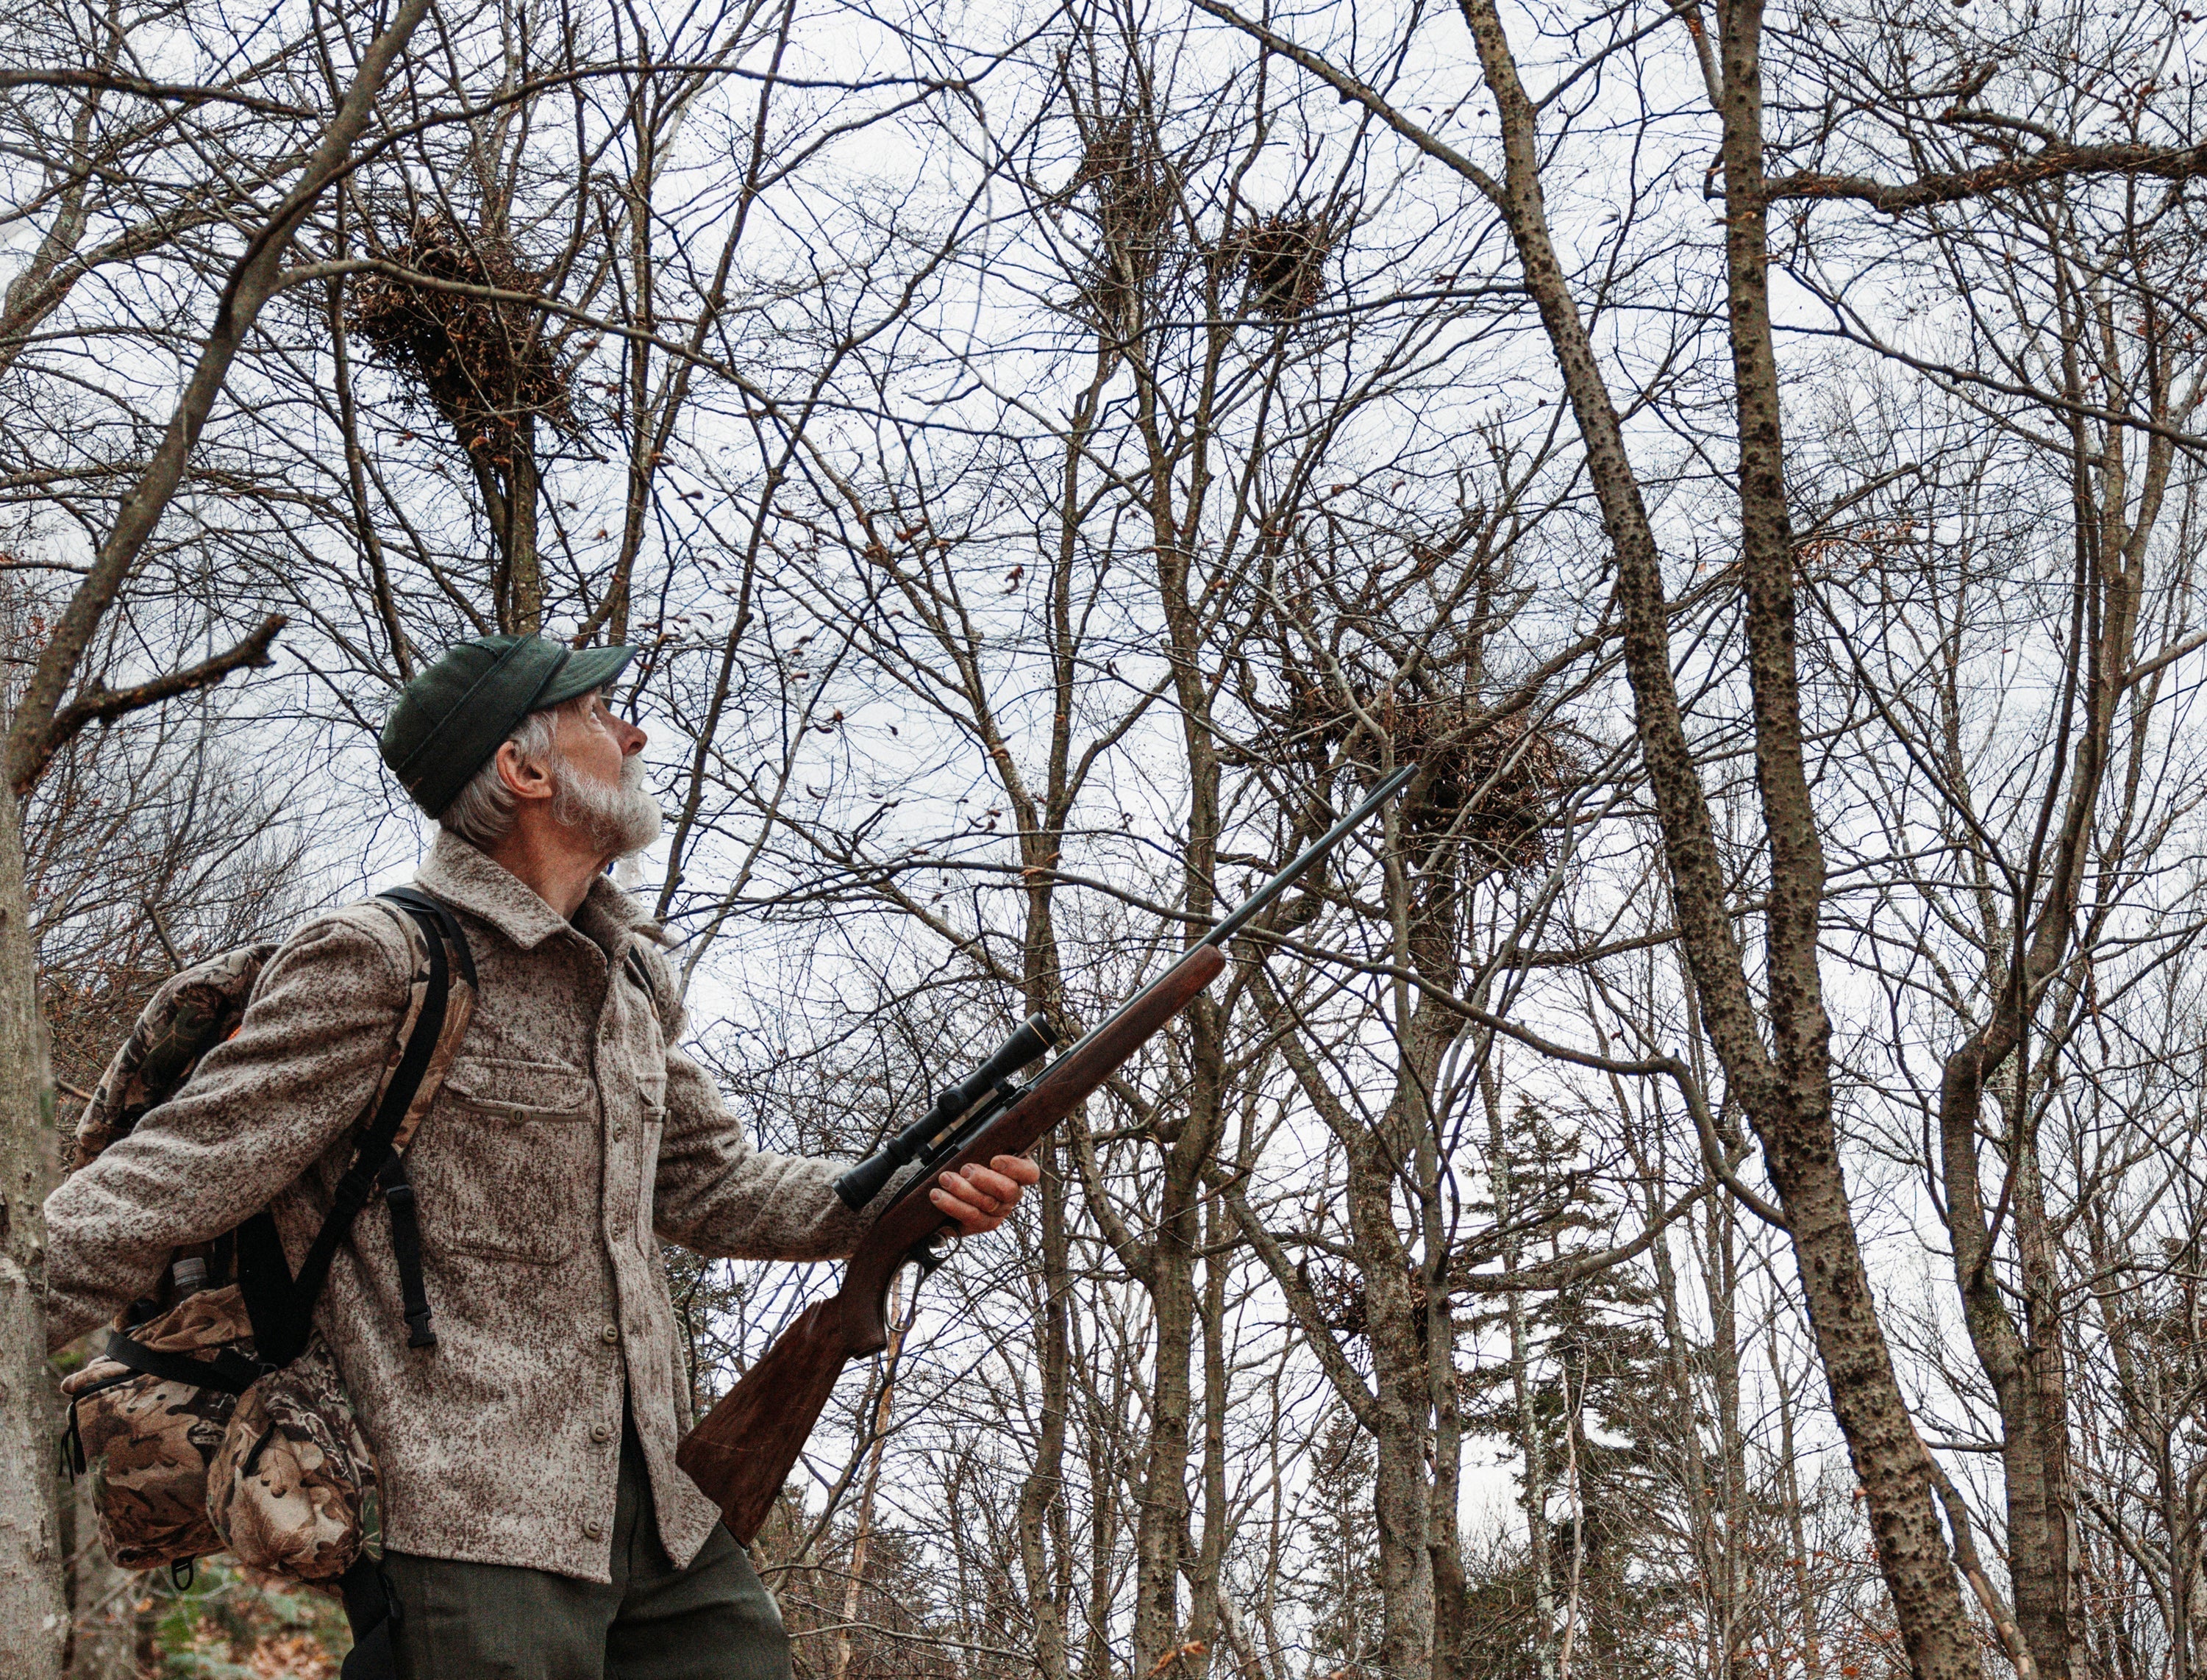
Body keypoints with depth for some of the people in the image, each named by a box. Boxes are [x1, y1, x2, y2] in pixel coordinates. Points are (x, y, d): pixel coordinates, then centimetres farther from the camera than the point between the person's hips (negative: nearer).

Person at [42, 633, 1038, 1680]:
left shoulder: (631, 972, 14)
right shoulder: (376, 965, -11)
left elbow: (706, 1182, 22)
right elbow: (174, 1178, -13)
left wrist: (911, 1196, 9)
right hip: (474, 1517, -8)